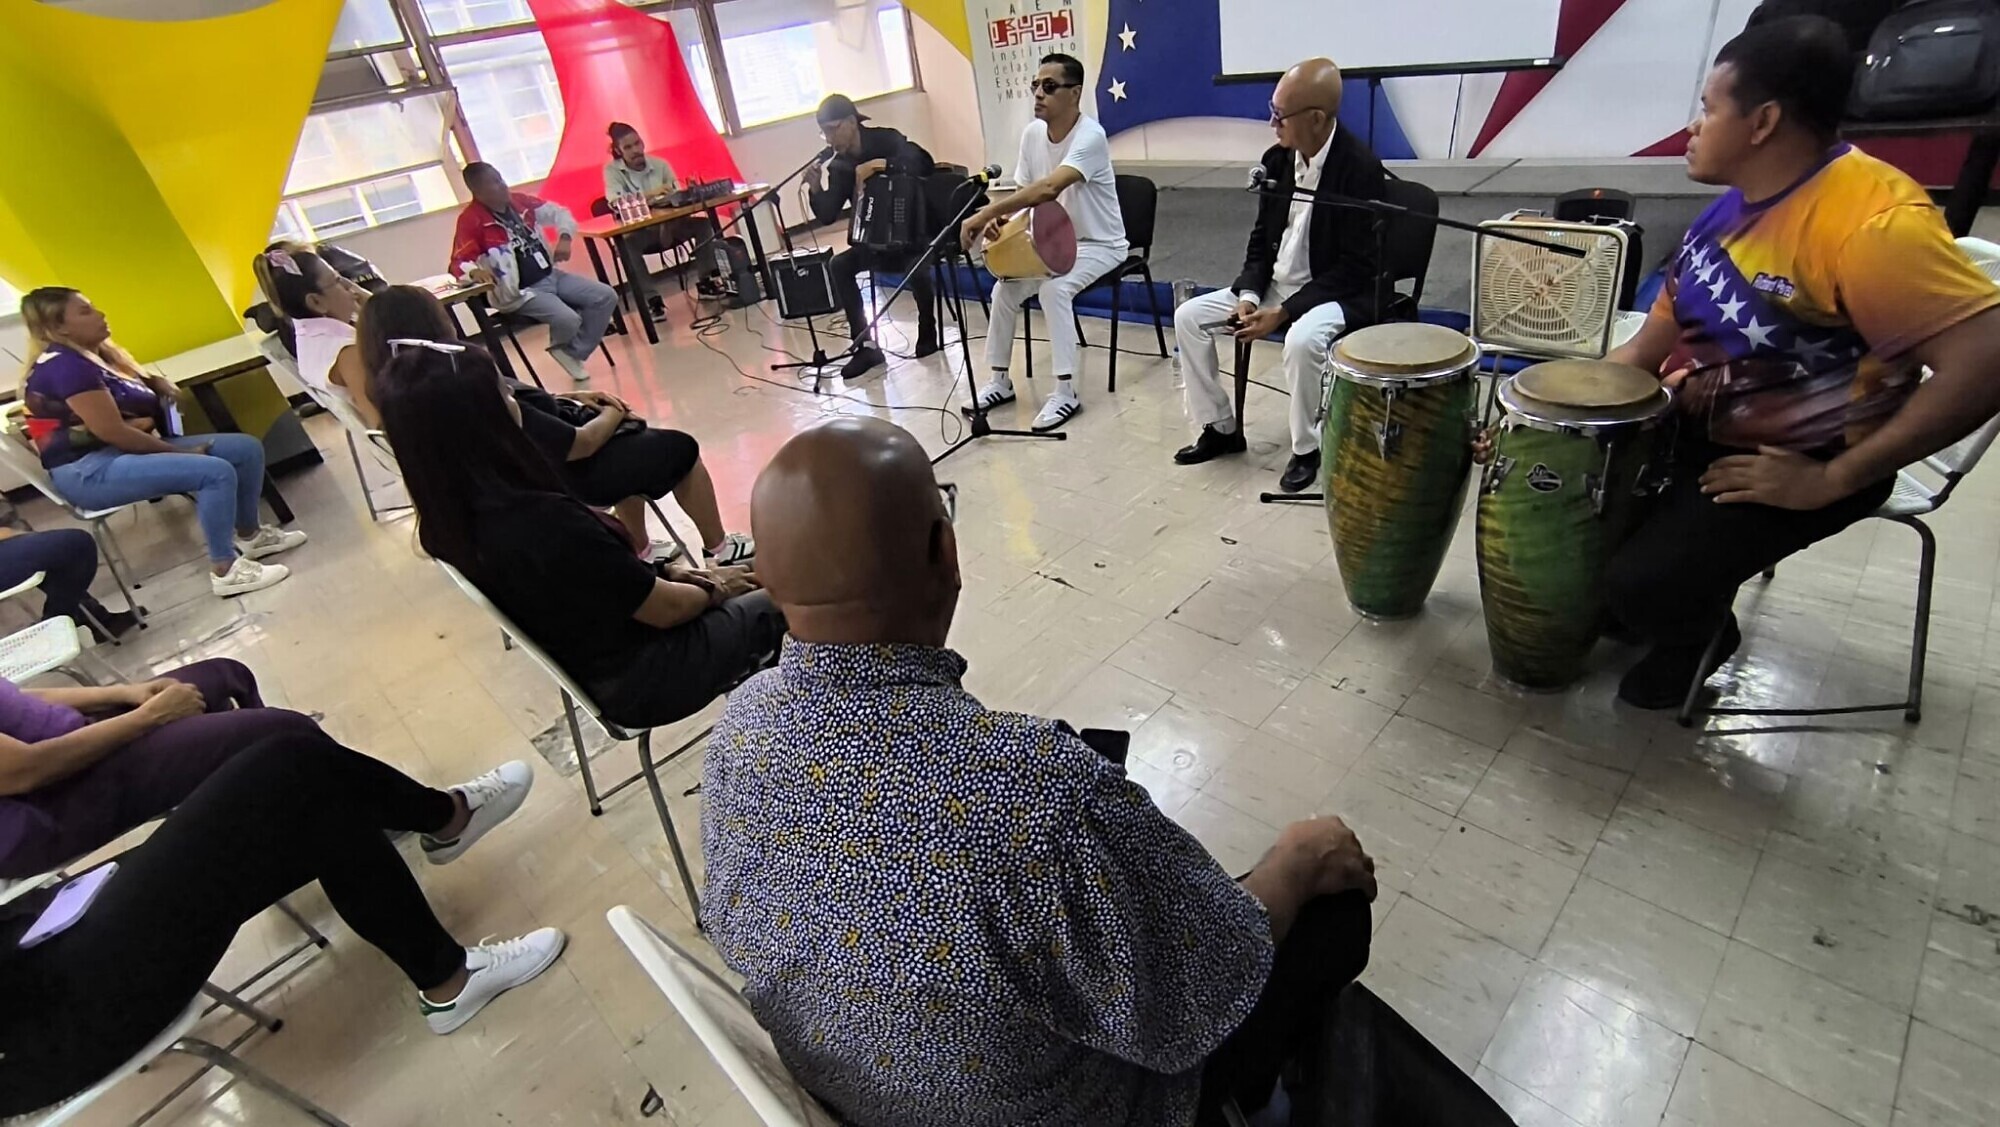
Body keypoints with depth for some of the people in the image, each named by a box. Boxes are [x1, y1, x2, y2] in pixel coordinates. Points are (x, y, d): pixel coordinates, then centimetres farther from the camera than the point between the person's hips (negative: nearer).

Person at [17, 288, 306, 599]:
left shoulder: (94, 355, 14)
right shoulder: (65, 366, -16)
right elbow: (111, 432, -20)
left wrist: (158, 385, 7)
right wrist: (178, 451, -12)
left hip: (126, 450, 10)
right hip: (88, 470, -10)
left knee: (247, 448, 2)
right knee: (215, 472, -30)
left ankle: (250, 535, 12)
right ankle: (225, 571, -26)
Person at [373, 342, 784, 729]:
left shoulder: (456, 516, -8)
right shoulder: (543, 522, -35)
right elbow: (666, 610, -21)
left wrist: (667, 573, 1)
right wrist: (713, 590, -2)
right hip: (643, 678, -8)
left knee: (752, 571, 18)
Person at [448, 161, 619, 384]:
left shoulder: (519, 200, 4)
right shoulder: (471, 220, -14)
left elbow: (559, 213, 14)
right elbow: (458, 263, -18)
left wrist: (565, 238, -5)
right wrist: (474, 271, -41)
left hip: (551, 275, 7)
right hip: (520, 289, -7)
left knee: (606, 297, -4)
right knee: (568, 320, -31)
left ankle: (574, 352, 5)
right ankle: (561, 347, 9)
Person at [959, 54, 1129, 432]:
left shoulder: (1090, 136, -25)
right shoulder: (1032, 134, -2)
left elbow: (1048, 189, -40)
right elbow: (1025, 193, 6)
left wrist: (984, 214, -42)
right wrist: (1001, 217, -18)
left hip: (1099, 244, -7)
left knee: (1053, 288, -31)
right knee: (1004, 288, -9)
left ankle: (1066, 393, -23)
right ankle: (1000, 381, 6)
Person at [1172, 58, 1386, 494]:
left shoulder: (1360, 168, -19)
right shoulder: (1277, 158, 1)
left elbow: (1355, 267, -20)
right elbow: (1262, 237, 9)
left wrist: (1282, 313, -25)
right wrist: (1249, 296, -8)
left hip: (1336, 293, -7)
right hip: (1276, 284, 7)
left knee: (1301, 340, -38)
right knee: (1189, 316, -3)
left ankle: (1306, 448, -13)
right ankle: (1221, 428, 7)